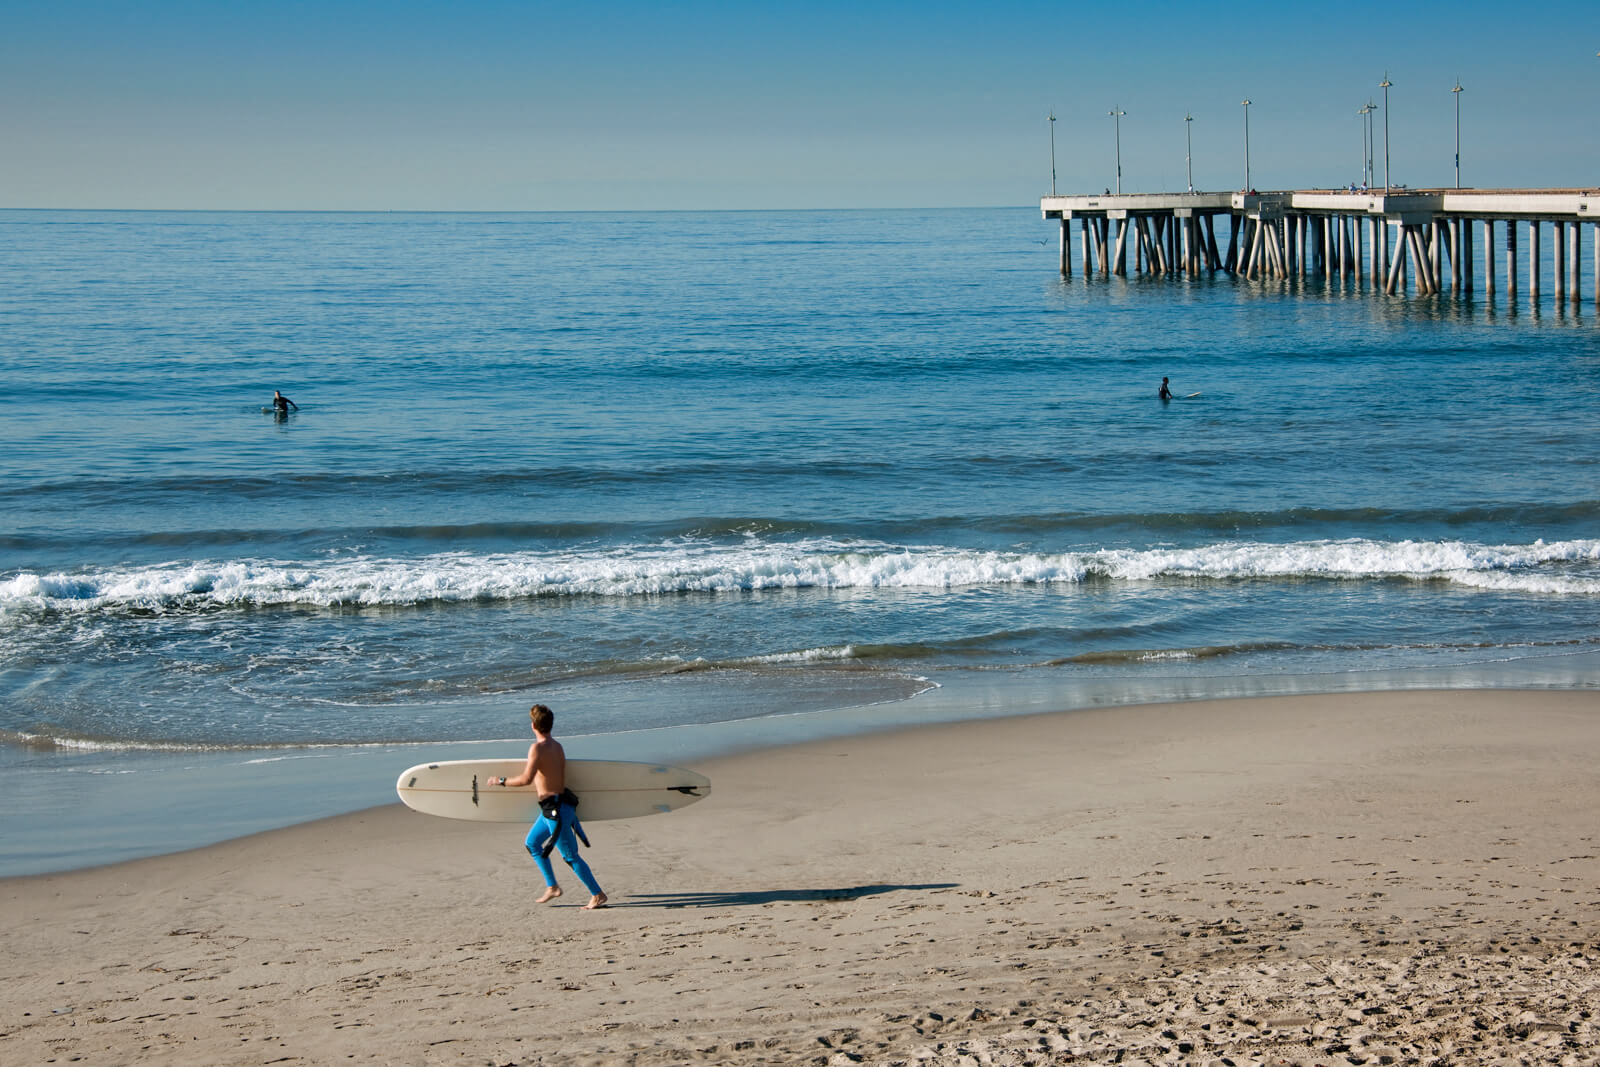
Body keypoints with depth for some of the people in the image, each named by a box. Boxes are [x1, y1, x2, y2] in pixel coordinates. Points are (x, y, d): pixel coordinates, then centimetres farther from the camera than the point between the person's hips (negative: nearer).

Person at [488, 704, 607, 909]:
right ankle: (552, 887, 24)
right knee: (532, 843, 22)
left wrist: (502, 782, -11)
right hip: (557, 804, 9)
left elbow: (526, 779, -25)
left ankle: (597, 895, 2)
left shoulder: (538, 748, -18)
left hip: (555, 809, -9)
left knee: (570, 856, -2)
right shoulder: (557, 747, 8)